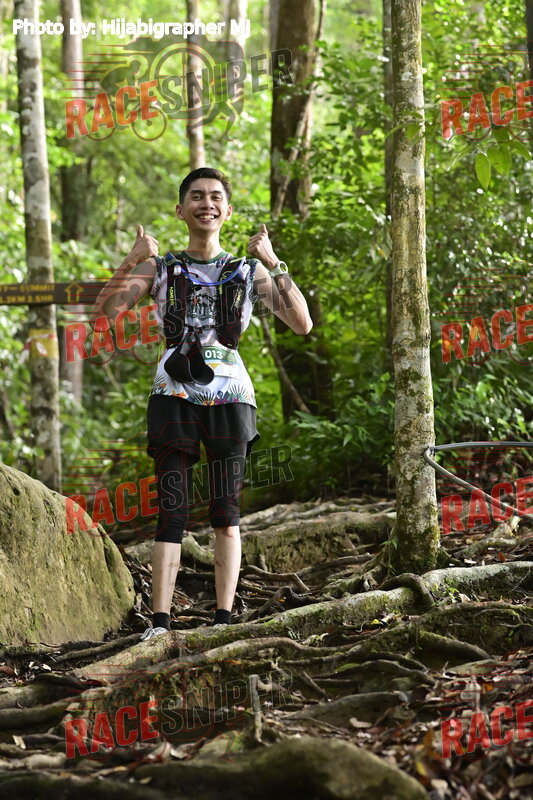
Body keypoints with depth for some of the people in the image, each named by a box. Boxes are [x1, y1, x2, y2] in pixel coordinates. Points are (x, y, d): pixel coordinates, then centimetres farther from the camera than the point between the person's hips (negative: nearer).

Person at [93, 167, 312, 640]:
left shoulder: (249, 271, 11)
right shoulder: (160, 268, 11)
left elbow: (302, 325, 0)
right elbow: (106, 313, -2)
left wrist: (274, 264, -7)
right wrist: (132, 261, -14)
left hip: (230, 397, 1)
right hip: (174, 397, -1)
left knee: (226, 514, -1)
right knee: (172, 513, -7)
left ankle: (224, 619, 0)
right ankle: (160, 622, -10)